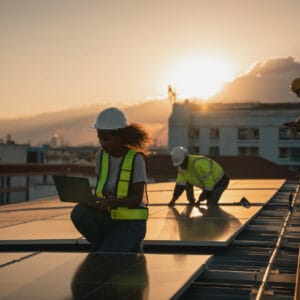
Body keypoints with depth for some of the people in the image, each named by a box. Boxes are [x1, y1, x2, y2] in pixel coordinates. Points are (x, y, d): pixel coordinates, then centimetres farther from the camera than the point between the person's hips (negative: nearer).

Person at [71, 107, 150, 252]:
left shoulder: (135, 159, -13)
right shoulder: (101, 156, 2)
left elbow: (137, 198, -15)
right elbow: (99, 189, 9)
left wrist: (110, 202, -32)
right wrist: (92, 201, -15)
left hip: (130, 222, -5)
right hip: (107, 218, 5)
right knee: (78, 213, -27)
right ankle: (109, 246, -3)